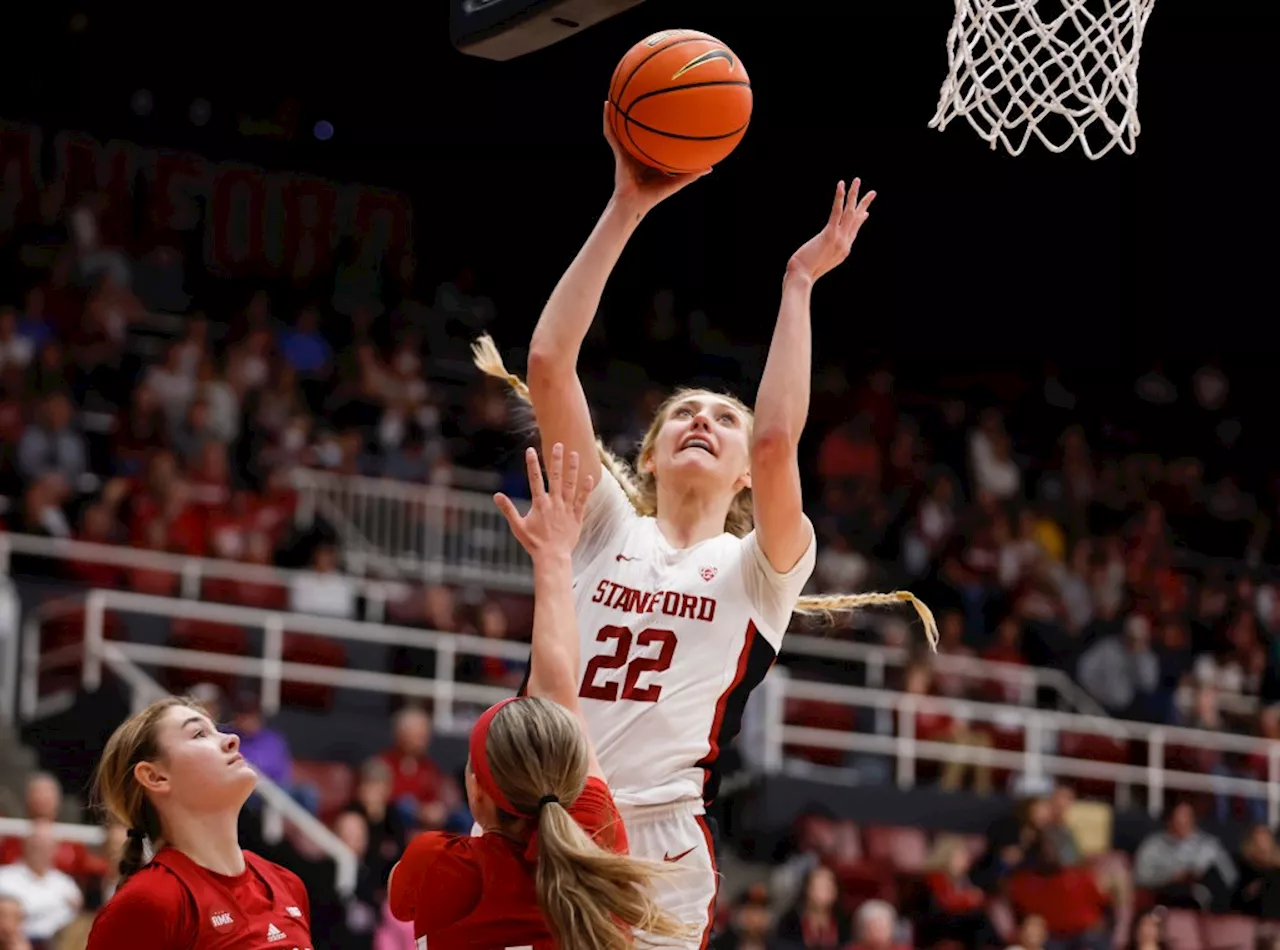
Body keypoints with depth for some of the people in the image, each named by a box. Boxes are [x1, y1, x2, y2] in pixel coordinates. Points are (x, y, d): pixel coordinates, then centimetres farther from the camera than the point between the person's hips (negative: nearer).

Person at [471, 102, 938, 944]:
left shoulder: (758, 569, 9)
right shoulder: (606, 526, 14)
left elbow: (777, 439, -12)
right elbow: (548, 363, 3)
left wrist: (799, 282, -4)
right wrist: (625, 210, 0)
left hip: (661, 861, -2)